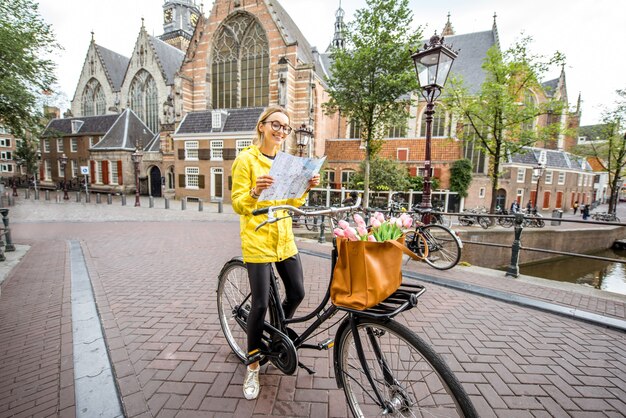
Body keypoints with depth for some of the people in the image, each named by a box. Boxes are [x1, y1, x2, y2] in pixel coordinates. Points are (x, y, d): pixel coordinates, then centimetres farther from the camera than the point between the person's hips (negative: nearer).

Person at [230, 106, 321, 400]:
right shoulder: (246, 159, -8)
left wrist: (306, 187, -6)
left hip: (284, 238, 6)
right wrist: (255, 192, -31)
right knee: (261, 303, -1)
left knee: (297, 293, 10)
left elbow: (293, 202, 12)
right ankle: (252, 367, 24)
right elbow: (238, 205, -12)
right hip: (257, 239, -6)